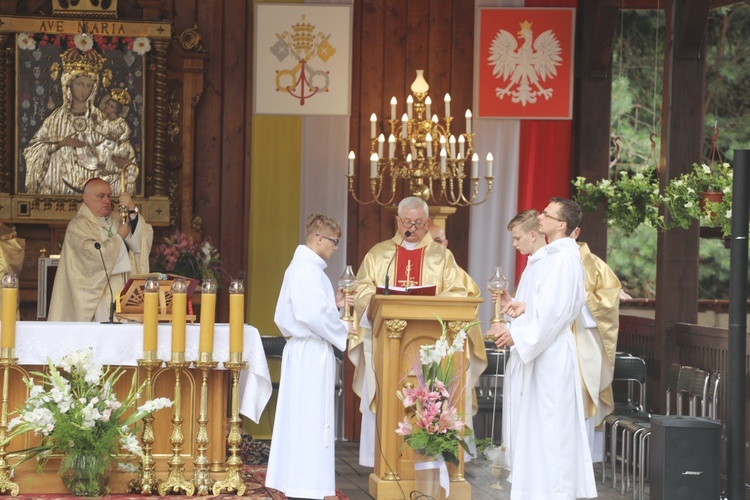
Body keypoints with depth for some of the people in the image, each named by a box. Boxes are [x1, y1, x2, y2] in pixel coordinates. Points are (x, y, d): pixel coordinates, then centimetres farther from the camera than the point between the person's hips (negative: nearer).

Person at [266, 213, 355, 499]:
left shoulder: (300, 267, 16)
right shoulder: (308, 270, -16)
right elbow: (313, 315, -26)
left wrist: (333, 303, 10)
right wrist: (341, 329, -13)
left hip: (303, 350, 11)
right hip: (312, 353, -11)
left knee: (299, 419, 12)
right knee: (311, 419, -7)